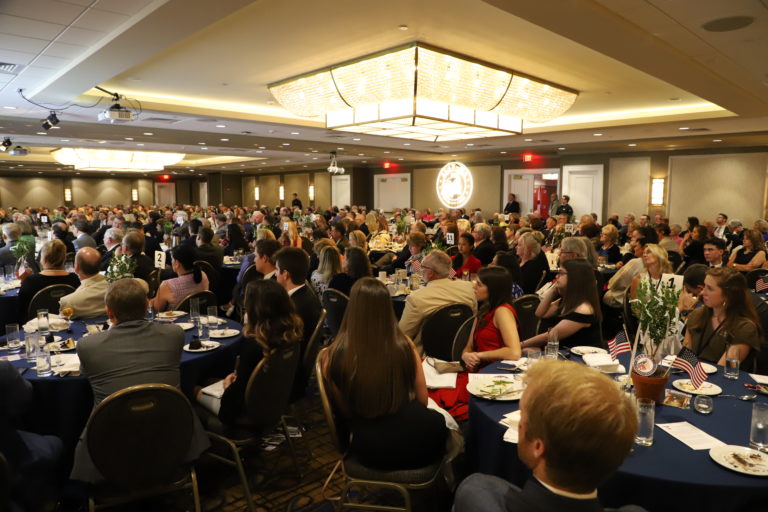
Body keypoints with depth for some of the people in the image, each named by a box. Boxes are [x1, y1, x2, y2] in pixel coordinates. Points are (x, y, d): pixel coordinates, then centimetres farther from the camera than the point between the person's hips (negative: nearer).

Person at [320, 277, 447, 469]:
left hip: (370, 451, 1)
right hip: (415, 442, -1)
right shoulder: (404, 345, -14)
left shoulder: (332, 356, -15)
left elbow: (344, 411, -1)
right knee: (437, 421, 35)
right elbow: (422, 400, 0)